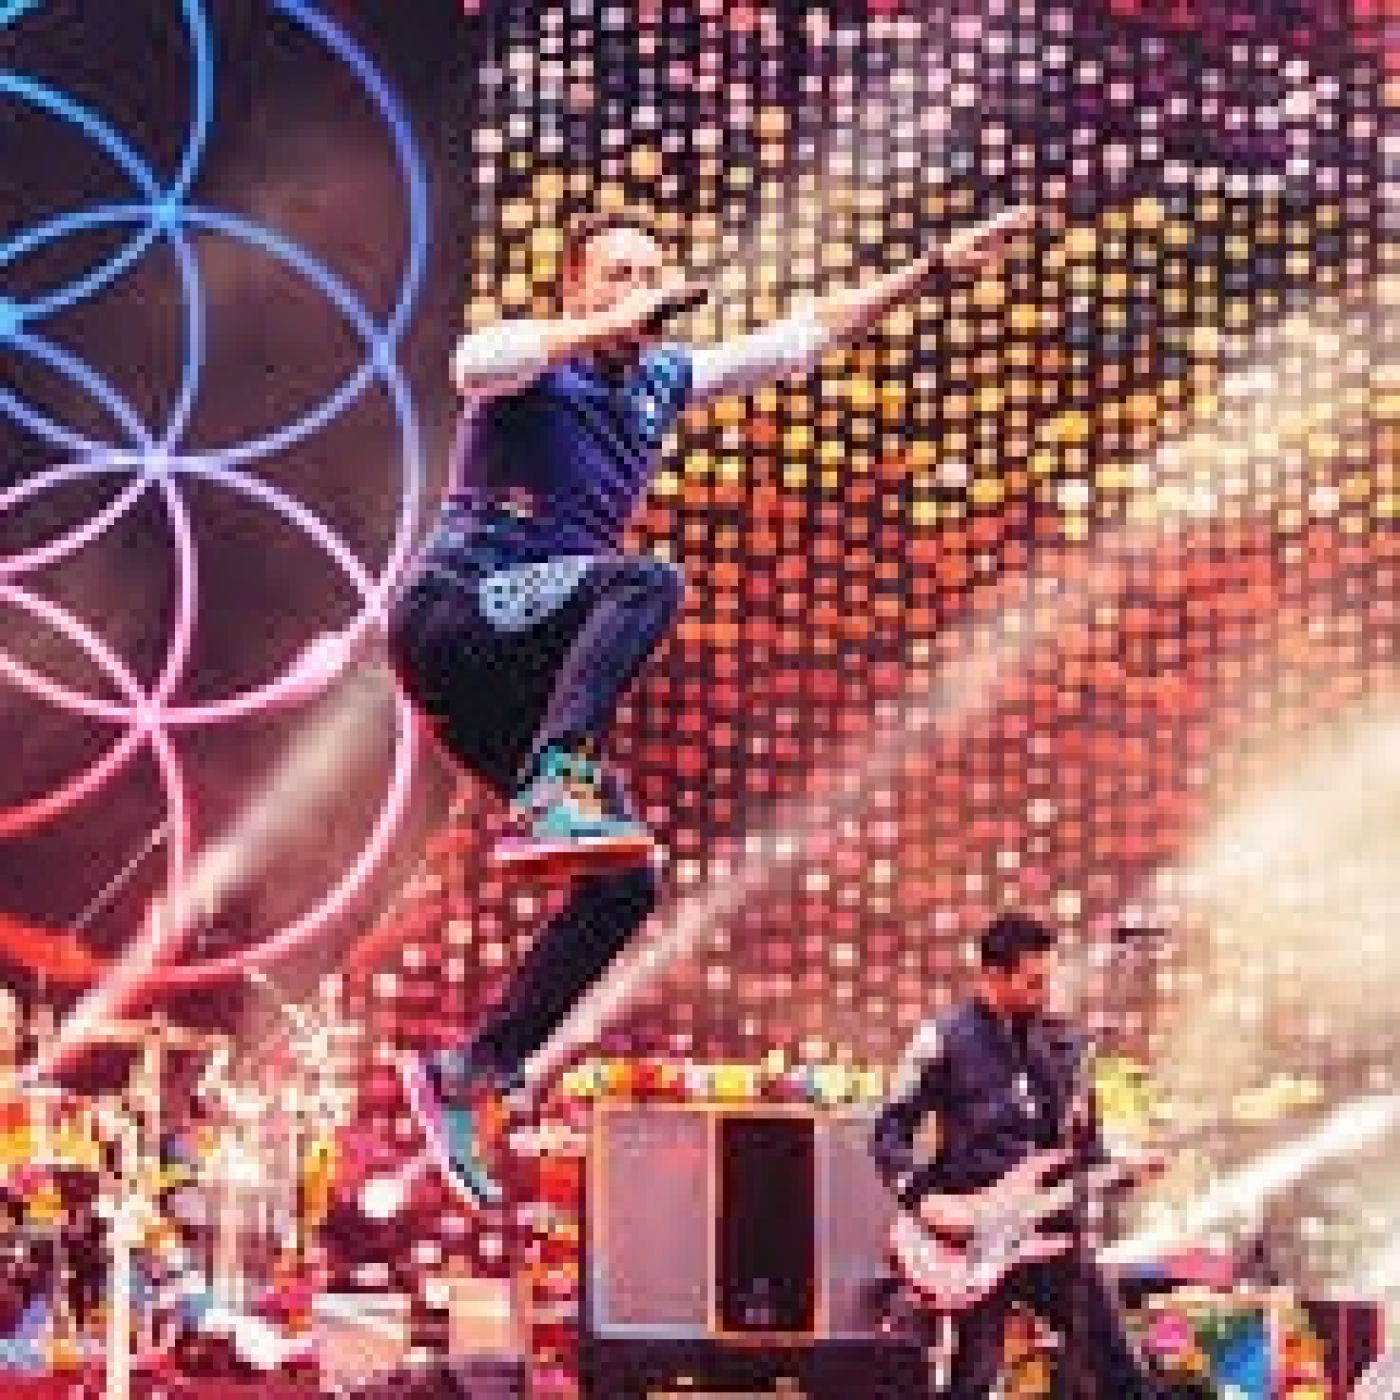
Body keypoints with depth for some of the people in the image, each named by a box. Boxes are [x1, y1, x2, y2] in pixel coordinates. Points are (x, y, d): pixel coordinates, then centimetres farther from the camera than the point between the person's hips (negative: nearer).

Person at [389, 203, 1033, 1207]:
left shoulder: (663, 379, 17)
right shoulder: (531, 363, -3)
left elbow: (811, 332, 22)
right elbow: (477, 364, -29)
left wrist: (937, 267, 20)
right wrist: (616, 325, -32)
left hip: (526, 677, 7)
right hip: (453, 619, -7)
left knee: (626, 886, -3)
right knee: (645, 582, -32)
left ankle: (471, 1076, 2)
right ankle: (552, 793, -46)